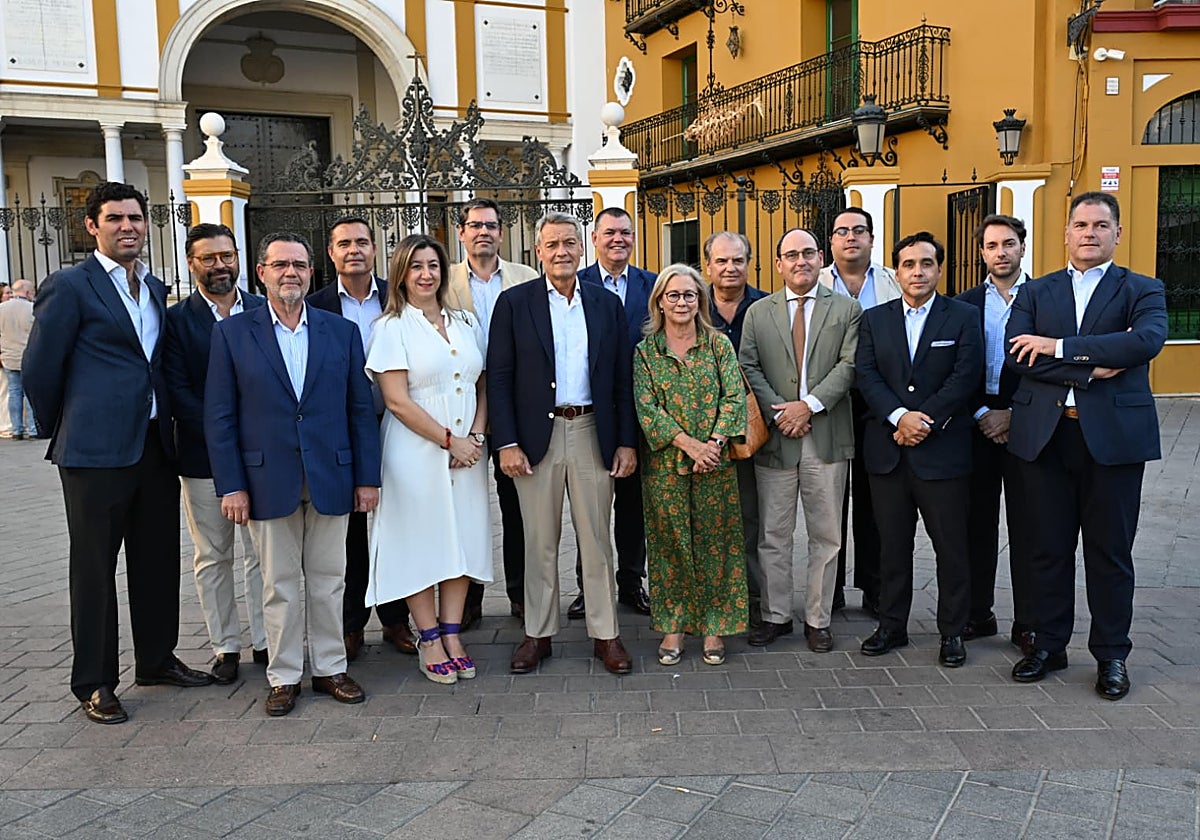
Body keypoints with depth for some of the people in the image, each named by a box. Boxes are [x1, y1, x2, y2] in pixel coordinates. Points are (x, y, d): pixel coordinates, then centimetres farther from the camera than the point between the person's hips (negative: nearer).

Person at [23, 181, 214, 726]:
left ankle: (157, 660, 30)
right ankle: (94, 683, 16)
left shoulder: (155, 288, 14)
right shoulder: (70, 286, -7)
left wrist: (162, 426, 15)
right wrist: (65, 432, 5)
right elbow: (38, 370, -4)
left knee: (159, 559, 14)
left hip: (155, 445, 6)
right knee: (95, 567, 4)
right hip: (97, 450, -6)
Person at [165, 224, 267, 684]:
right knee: (213, 557, 8)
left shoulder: (264, 311, 6)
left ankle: (265, 641, 19)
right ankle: (226, 647, 19)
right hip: (203, 457, -1)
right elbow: (178, 392, -6)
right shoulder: (176, 319, 1)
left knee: (262, 553, 7)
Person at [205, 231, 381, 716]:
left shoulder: (342, 331, 6)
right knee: (280, 585, 8)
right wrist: (231, 485, -6)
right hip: (268, 481, -1)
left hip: (331, 479, 2)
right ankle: (284, 677, 20)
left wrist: (367, 477, 1)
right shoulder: (232, 333, 1)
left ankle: (329, 668, 24)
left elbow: (361, 409, 6)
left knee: (328, 581, 10)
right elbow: (219, 416, -1)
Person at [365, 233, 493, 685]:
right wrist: (449, 440, -13)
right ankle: (430, 641, 13)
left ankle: (452, 635, 17)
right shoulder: (392, 328, -4)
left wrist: (476, 436, -4)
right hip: (416, 452, -5)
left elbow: (482, 387, 12)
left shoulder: (466, 322, 12)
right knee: (419, 542, 2)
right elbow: (397, 401, -11)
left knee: (462, 538, 7)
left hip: (467, 450, 5)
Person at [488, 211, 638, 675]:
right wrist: (506, 443, -9)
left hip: (593, 433, 2)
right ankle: (538, 633, 20)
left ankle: (605, 633, 18)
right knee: (539, 542, 8)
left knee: (596, 539, 7)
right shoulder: (514, 302, 1)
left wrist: (627, 441, 2)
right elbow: (498, 377, -2)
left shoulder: (607, 303, 8)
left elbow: (623, 379, 8)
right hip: (537, 435, -1)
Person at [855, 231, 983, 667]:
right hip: (887, 449, 2)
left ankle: (952, 631, 17)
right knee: (893, 544, 10)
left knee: (951, 546, 4)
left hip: (944, 450, -2)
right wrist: (899, 417, -15)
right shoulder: (874, 319, 10)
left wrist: (925, 420, -14)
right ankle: (891, 626, 22)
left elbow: (965, 376, -7)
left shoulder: (964, 317, 3)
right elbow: (866, 375, -1)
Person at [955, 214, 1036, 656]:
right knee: (977, 523, 8)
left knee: (1026, 527, 2)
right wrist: (982, 414, -7)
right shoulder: (964, 304, 8)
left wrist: (1012, 415, -10)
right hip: (977, 425, 2)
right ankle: (977, 614, 19)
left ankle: (1028, 622, 11)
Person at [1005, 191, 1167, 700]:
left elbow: (1148, 340, -17)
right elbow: (1016, 355, -5)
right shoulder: (1036, 292, 11)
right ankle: (1050, 645, 24)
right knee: (1049, 549, 10)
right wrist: (1088, 370, -15)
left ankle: (1111, 656, 20)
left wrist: (1059, 346, -19)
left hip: (1114, 436, -2)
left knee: (1110, 552, 6)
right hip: (1045, 435, 2)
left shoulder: (1142, 291, 5)